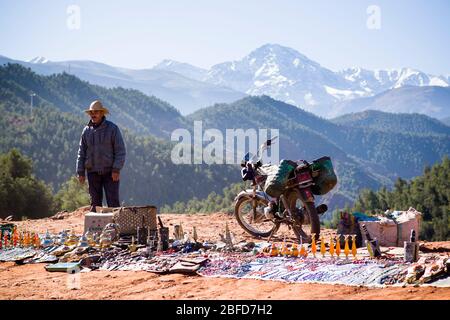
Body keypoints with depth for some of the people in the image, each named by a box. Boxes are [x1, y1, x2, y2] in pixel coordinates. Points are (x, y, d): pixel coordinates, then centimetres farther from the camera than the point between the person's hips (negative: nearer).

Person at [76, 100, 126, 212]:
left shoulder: (112, 128, -3)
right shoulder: (86, 130, 8)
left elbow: (120, 151, -6)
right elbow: (81, 152, 12)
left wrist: (116, 169, -14)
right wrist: (80, 172, 6)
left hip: (110, 172, -3)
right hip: (93, 172, 4)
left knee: (113, 201, -6)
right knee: (95, 202, 6)